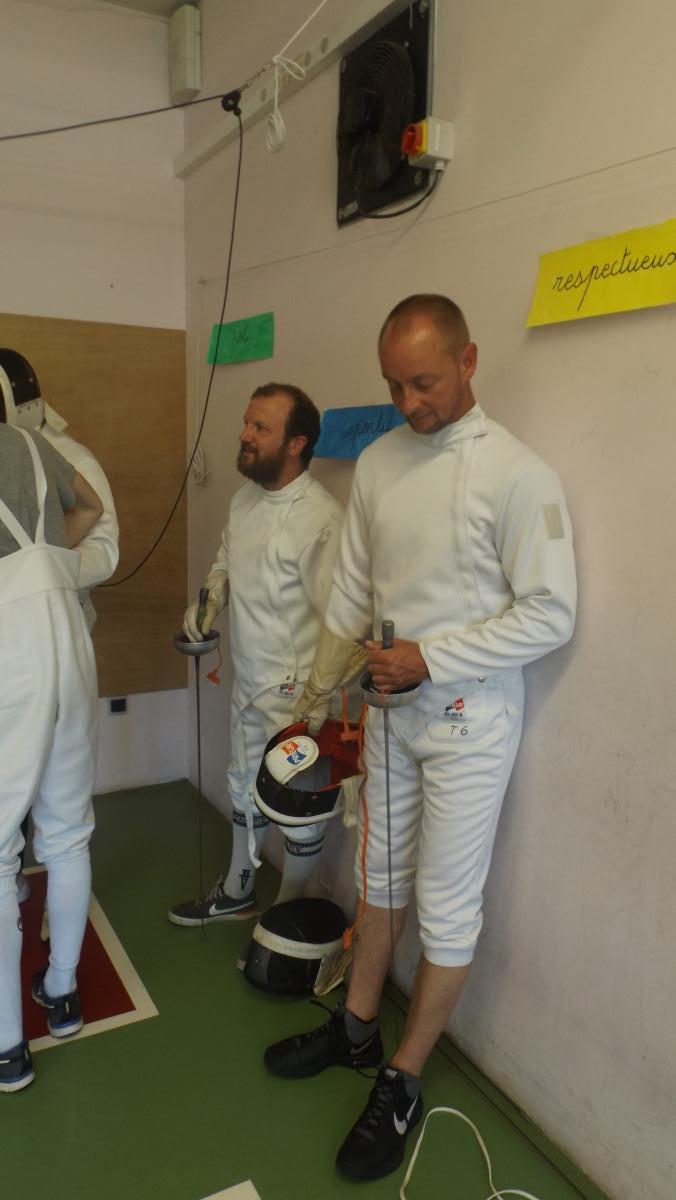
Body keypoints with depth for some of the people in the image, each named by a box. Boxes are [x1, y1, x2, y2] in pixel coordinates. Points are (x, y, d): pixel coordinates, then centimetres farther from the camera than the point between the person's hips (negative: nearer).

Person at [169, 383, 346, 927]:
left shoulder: (321, 518, -23)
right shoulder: (246, 498, 4)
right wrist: (208, 601, 0)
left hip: (296, 692, -8)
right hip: (248, 682, 8)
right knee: (246, 787, 24)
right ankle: (237, 891, 46)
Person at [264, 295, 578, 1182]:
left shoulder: (516, 474, -16)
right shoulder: (378, 461, 2)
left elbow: (550, 615, -16)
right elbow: (352, 594, 8)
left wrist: (430, 658, -19)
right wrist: (316, 700, 12)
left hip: (469, 719, -5)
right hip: (391, 709, 6)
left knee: (447, 911, 8)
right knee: (382, 880, 21)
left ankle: (402, 1084, 29)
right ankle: (356, 1030, 42)